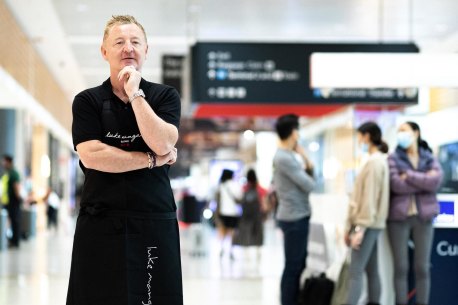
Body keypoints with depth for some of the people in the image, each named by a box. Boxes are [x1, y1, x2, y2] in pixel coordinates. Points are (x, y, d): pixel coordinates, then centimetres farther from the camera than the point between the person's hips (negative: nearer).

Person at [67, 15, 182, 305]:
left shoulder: (166, 96, 7)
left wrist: (135, 94, -10)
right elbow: (91, 156, -9)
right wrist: (153, 159, -7)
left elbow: (162, 144, -10)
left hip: (156, 223, 1)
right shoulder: (87, 101, 5)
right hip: (100, 224, 0)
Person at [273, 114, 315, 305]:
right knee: (293, 266, -3)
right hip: (294, 217, -10)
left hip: (297, 216, 10)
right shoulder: (284, 158, -20)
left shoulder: (288, 155, 12)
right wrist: (306, 170, -1)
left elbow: (309, 176, 14)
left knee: (299, 263, 18)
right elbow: (309, 185, -19)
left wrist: (305, 159, 0)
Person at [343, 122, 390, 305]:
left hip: (367, 225, -9)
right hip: (370, 225, 9)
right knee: (371, 270, 10)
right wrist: (351, 226, 19)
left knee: (355, 272, -13)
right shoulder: (377, 161, 16)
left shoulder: (374, 162, -13)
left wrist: (360, 228, -20)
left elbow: (370, 198, -19)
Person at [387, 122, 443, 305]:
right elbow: (395, 184, -12)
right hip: (399, 216, -1)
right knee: (400, 267, 0)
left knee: (422, 267, 2)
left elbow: (436, 180, -11)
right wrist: (424, 181, -10)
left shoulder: (429, 158, 9)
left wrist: (409, 175, -12)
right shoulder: (394, 158, 4)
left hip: (423, 217, 1)